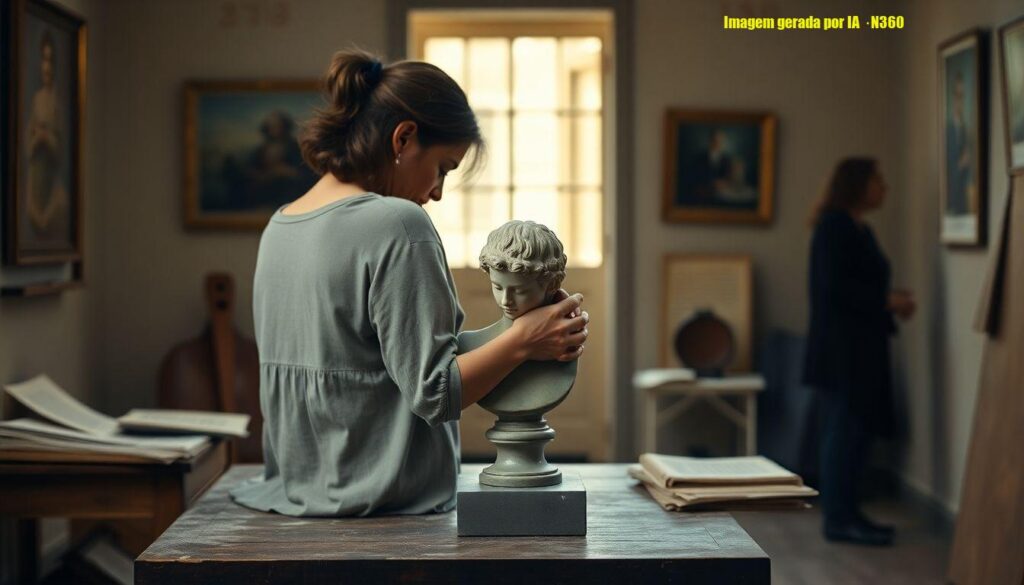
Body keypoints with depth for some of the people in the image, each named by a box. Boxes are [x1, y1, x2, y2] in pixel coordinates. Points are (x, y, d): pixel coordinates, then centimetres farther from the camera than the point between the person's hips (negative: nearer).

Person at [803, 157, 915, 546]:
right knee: (844, 430, -6)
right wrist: (886, 301, -16)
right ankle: (838, 519, -1)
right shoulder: (834, 225, -12)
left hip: (861, 344, 10)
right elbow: (833, 285, -20)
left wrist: (890, 302, 4)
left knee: (859, 429, 11)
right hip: (840, 345, -10)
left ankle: (846, 512, 18)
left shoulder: (859, 229, 16)